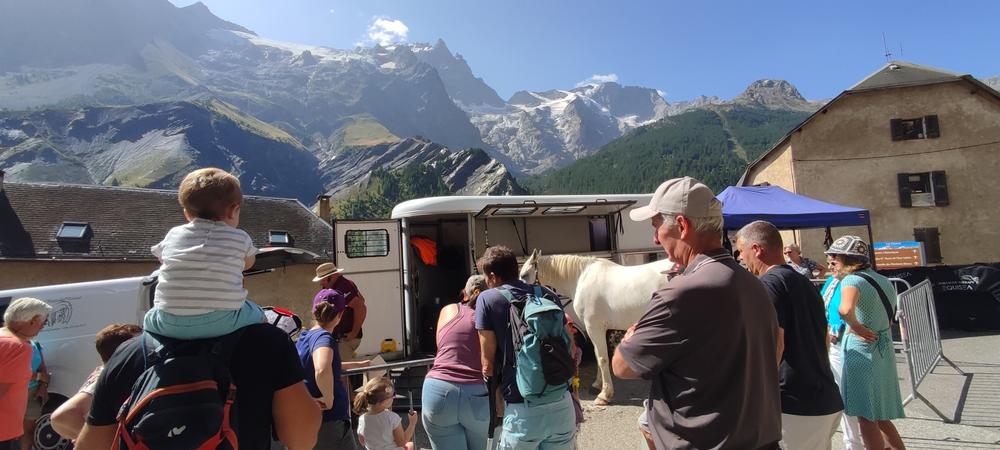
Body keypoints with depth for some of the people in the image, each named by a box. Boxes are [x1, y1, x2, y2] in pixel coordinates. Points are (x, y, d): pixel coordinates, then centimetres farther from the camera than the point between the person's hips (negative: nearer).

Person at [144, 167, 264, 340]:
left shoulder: (173, 235, 8)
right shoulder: (240, 238, 2)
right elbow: (248, 263, 22)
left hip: (170, 325, 3)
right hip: (221, 322, -2)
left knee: (150, 318, 34)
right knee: (257, 314, 24)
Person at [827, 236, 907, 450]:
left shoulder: (852, 280, -15)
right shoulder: (884, 281, 13)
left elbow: (845, 309, -36)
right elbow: (888, 318, 22)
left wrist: (856, 326, -19)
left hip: (862, 352, -9)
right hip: (884, 351, 9)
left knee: (866, 417, 2)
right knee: (880, 416, 20)